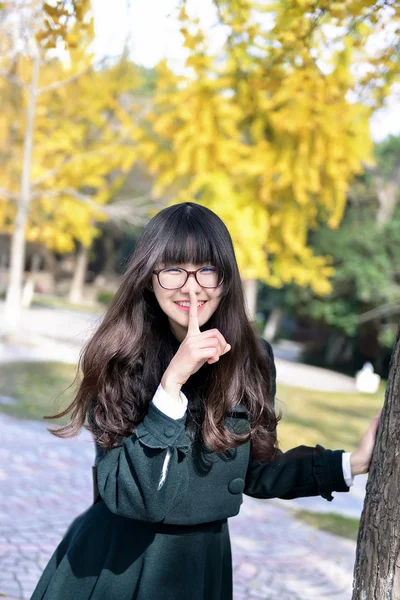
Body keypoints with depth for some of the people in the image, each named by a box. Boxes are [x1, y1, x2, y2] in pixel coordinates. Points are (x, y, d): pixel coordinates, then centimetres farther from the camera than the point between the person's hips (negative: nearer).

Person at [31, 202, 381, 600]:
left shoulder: (251, 358, -7)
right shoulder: (119, 357, -15)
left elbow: (253, 472, 5)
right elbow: (129, 497, -24)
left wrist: (351, 464, -3)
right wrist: (172, 382, -31)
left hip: (202, 564, 3)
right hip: (113, 563, -3)